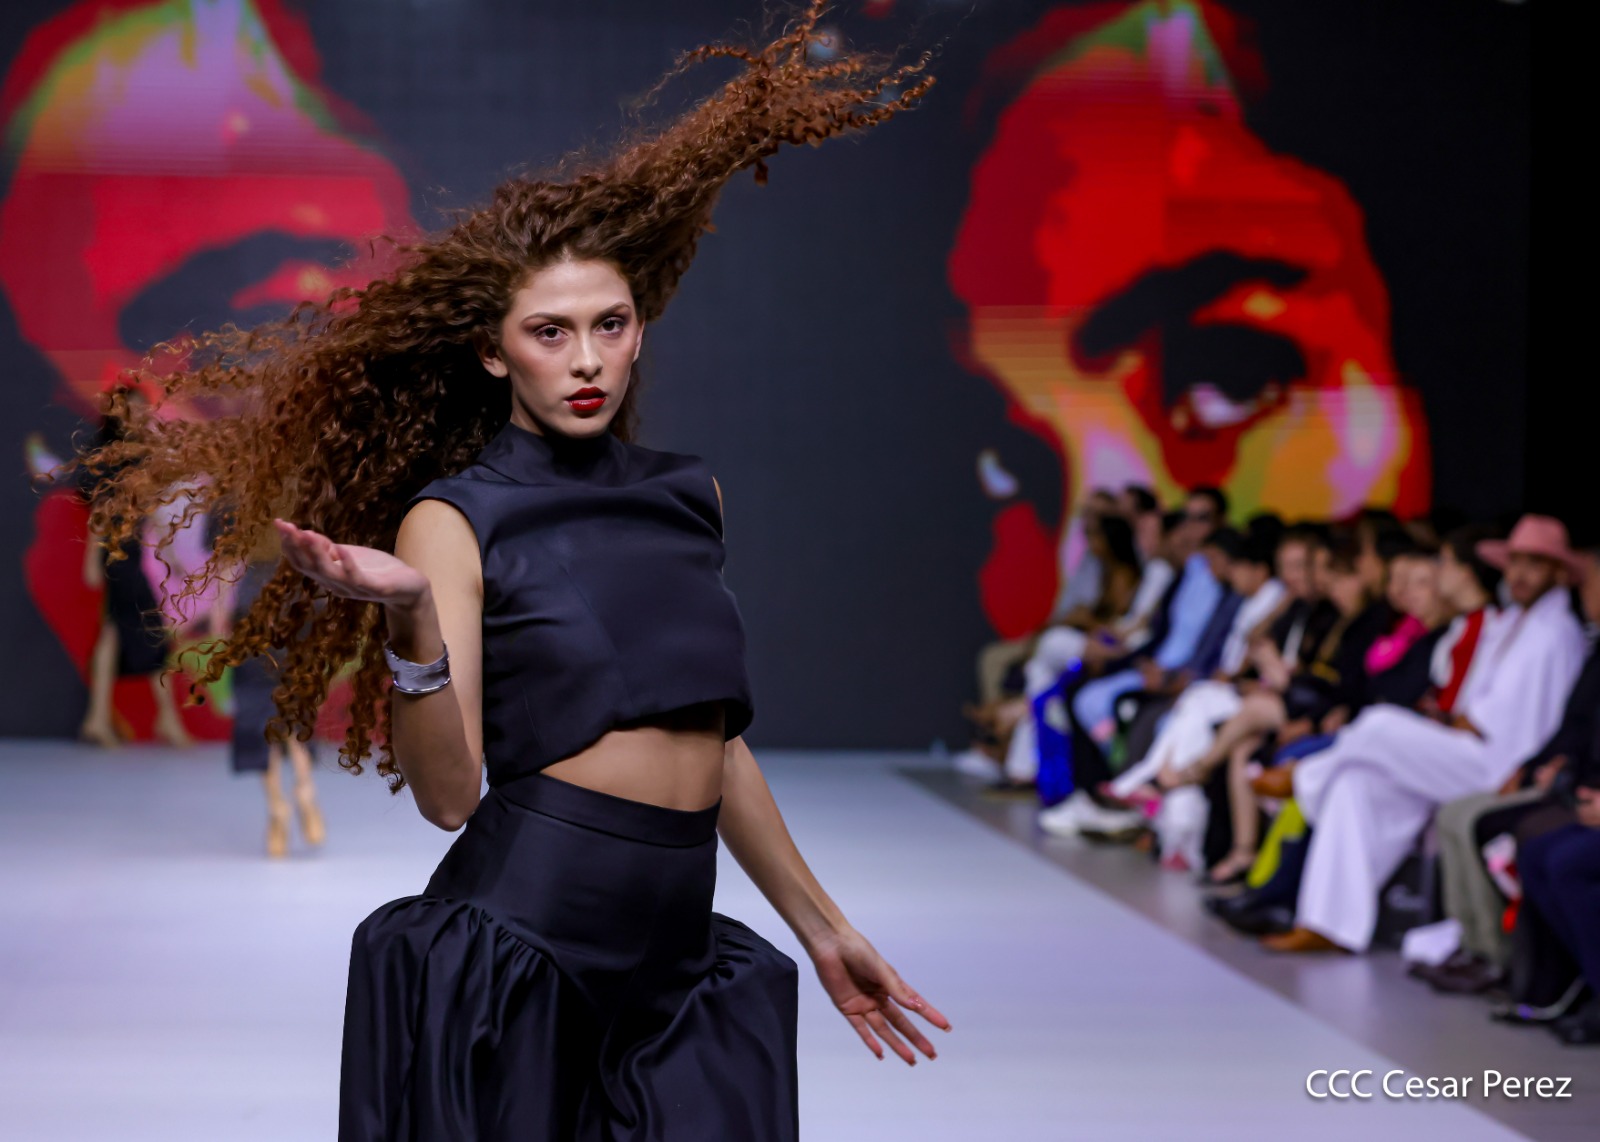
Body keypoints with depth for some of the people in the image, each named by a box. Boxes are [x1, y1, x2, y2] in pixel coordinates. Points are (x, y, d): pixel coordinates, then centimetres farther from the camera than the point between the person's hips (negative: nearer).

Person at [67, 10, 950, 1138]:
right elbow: (450, 793, -11)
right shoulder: (452, 521, -3)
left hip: (672, 963, 5)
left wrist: (823, 929, 25)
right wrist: (412, 621, -26)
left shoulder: (688, 496, 12)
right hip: (516, 950, -5)